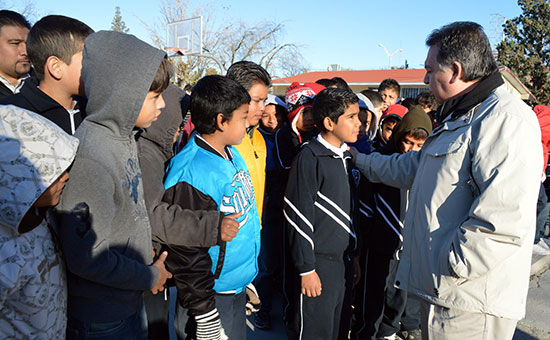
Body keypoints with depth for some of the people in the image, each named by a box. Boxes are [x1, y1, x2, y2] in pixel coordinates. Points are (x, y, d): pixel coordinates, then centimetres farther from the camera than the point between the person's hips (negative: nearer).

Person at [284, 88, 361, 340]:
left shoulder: (347, 156, 10)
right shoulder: (310, 157, -15)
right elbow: (298, 216, -17)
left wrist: (354, 254, 17)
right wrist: (306, 269, -16)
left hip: (343, 261, 8)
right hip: (318, 262, -8)